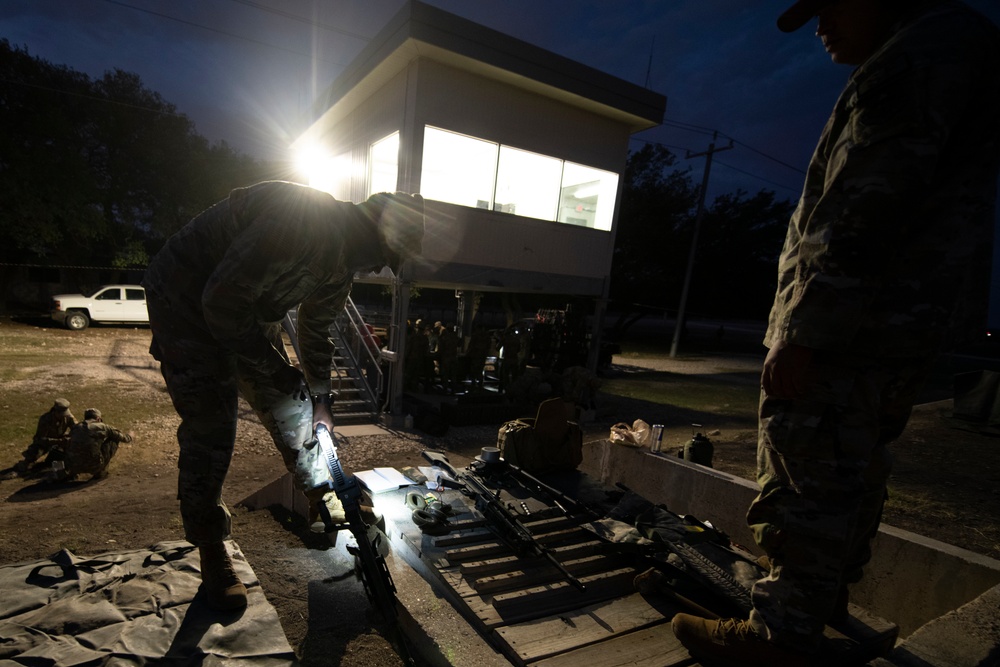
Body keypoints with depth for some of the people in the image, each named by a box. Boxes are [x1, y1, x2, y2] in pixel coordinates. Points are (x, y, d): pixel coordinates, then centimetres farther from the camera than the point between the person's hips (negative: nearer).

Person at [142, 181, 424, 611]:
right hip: (186, 300, -8)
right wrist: (271, 369, -23)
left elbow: (316, 331, 10)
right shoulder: (305, 219, -34)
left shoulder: (342, 264, -4)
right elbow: (221, 300, -33)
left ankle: (327, 506, 26)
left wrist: (320, 399, 12)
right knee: (210, 426, -10)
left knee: (291, 407, 8)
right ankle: (211, 553, 8)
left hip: (246, 306, 8)